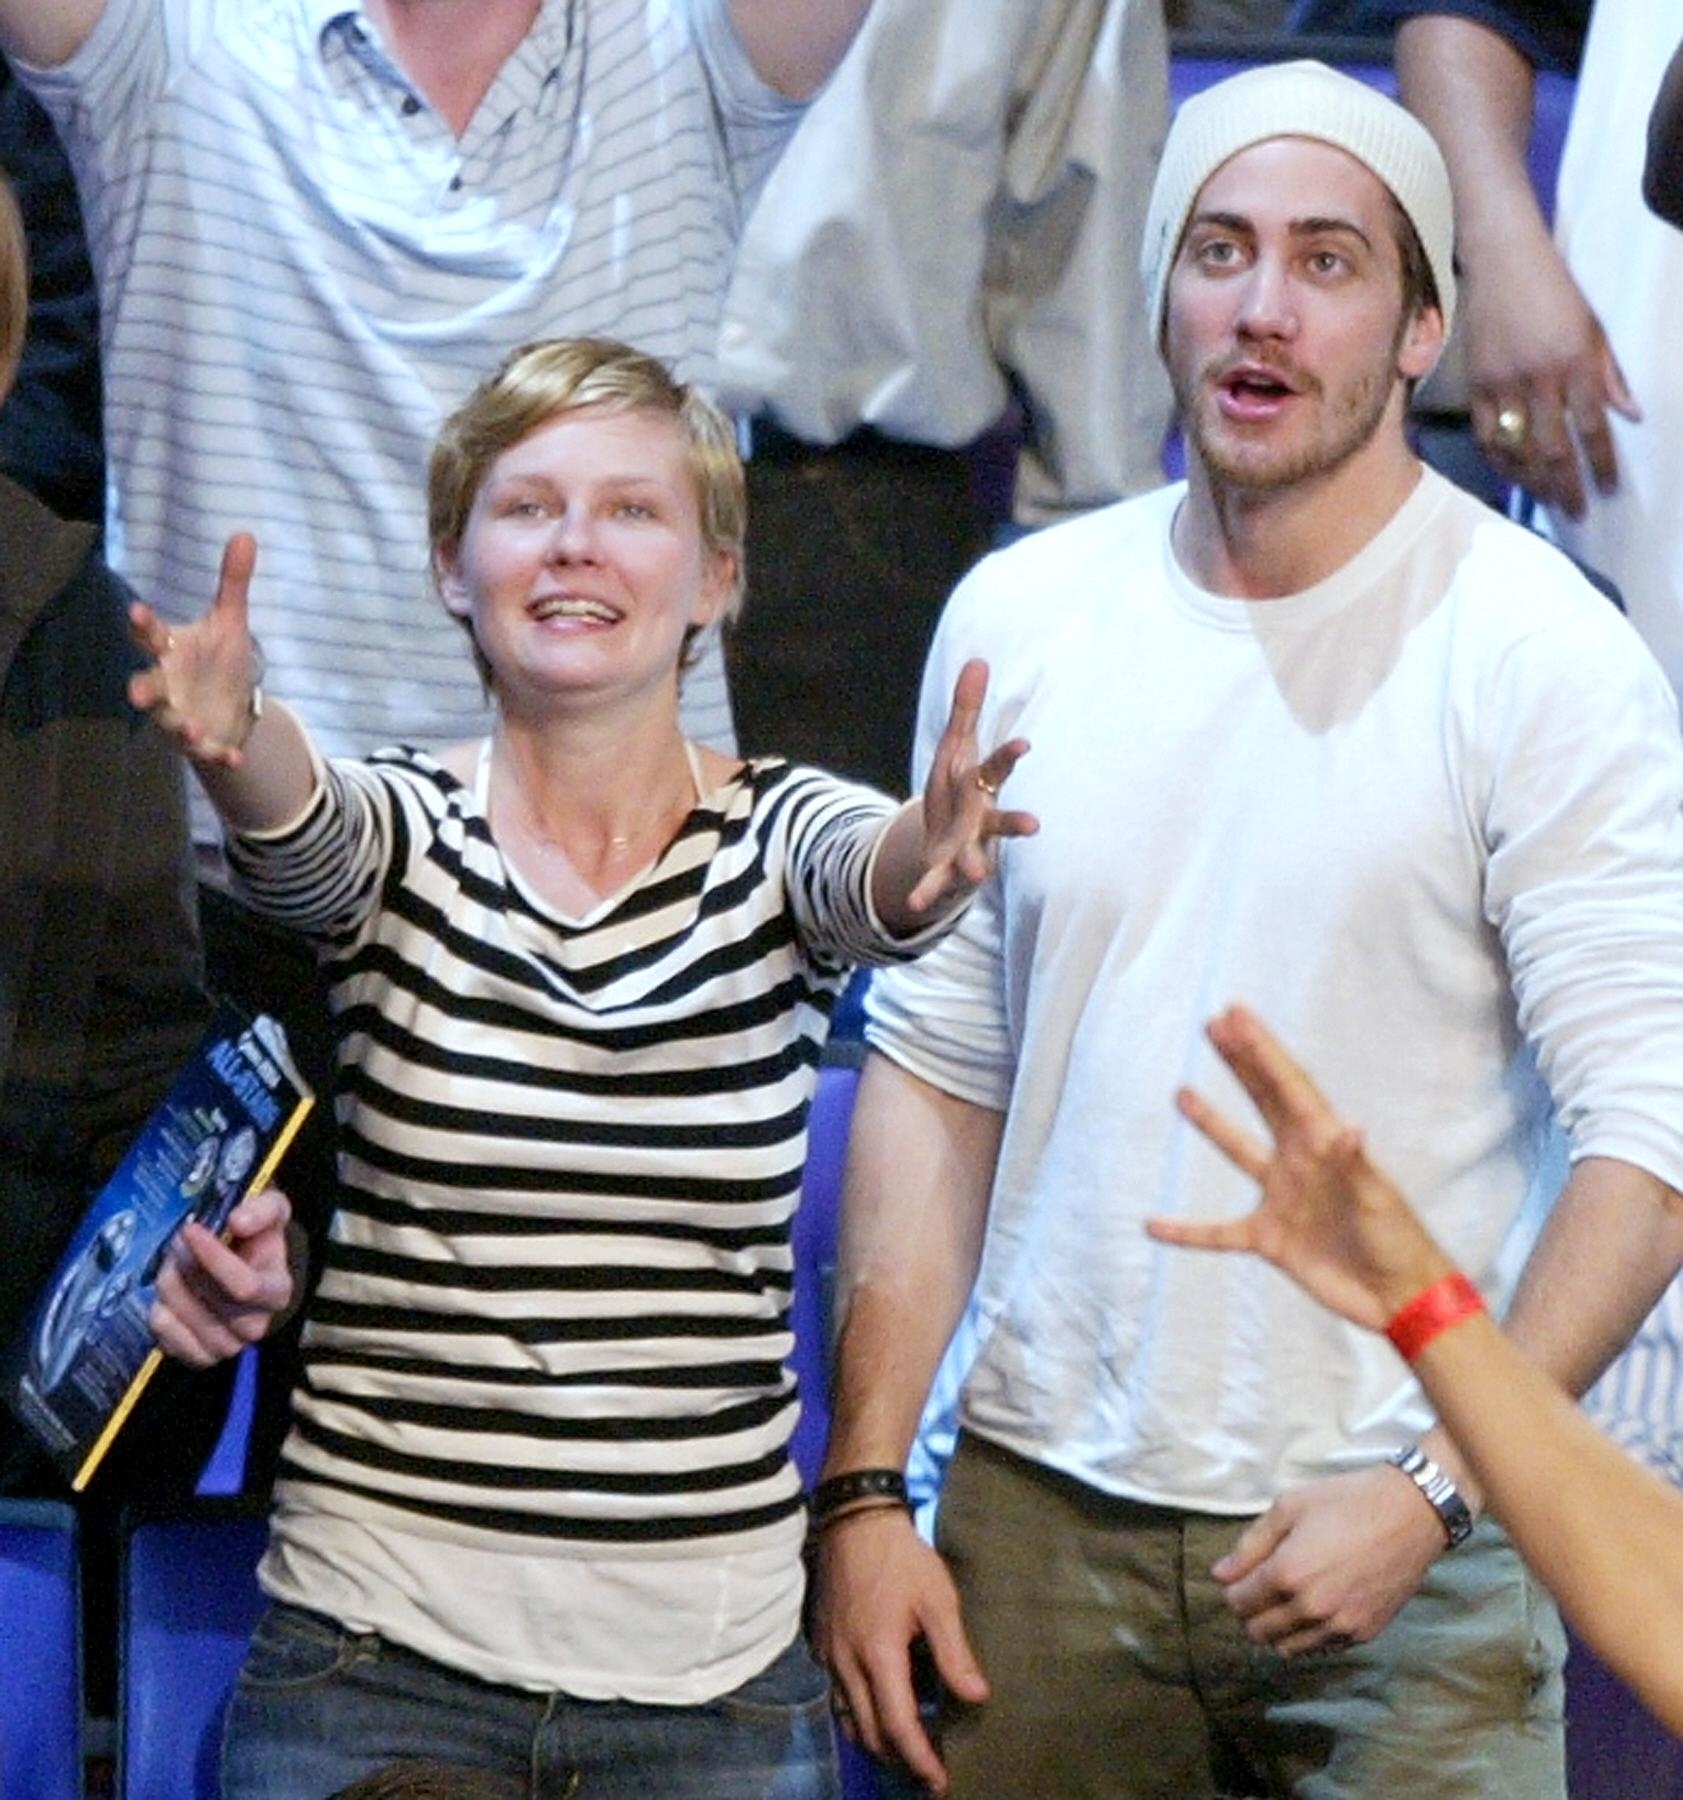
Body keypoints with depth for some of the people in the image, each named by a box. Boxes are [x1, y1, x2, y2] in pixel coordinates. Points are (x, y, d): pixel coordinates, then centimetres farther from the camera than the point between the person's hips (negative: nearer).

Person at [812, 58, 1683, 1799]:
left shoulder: (1542, 660, -7)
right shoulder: (1019, 616, 6)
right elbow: (935, 1066, 9)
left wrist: (1434, 1488, -19)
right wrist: (862, 1488, 3)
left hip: (1397, 1542, -3)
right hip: (1038, 1516, 3)